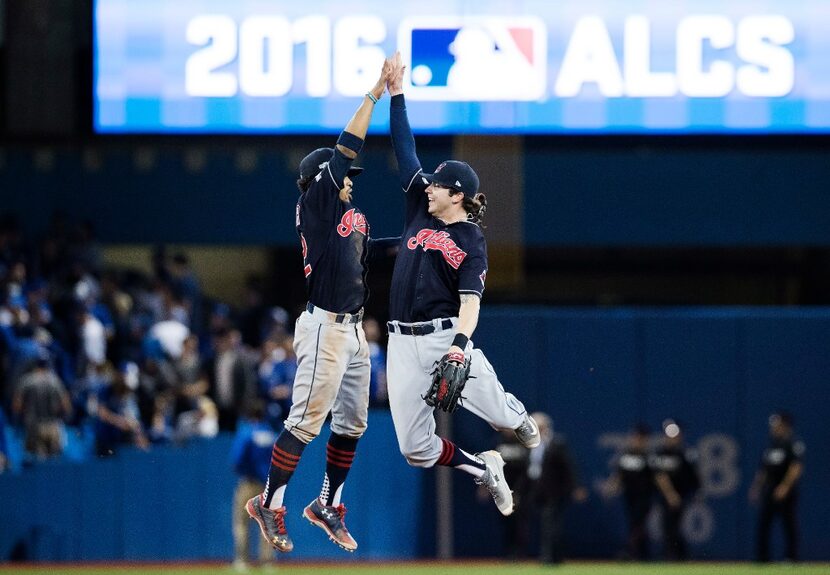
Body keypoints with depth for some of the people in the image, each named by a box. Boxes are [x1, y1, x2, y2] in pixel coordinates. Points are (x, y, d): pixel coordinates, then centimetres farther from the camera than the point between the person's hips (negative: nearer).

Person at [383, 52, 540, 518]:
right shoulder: (421, 210, 12)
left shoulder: (472, 243, -3)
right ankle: (484, 468, 23)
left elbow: (470, 301, -14)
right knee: (415, 448, -3)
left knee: (502, 414, -5)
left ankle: (518, 417, 36)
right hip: (404, 344, 5)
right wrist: (396, 95, 9)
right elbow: (406, 151, 13)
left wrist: (461, 342, -31)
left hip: (445, 337, -5)